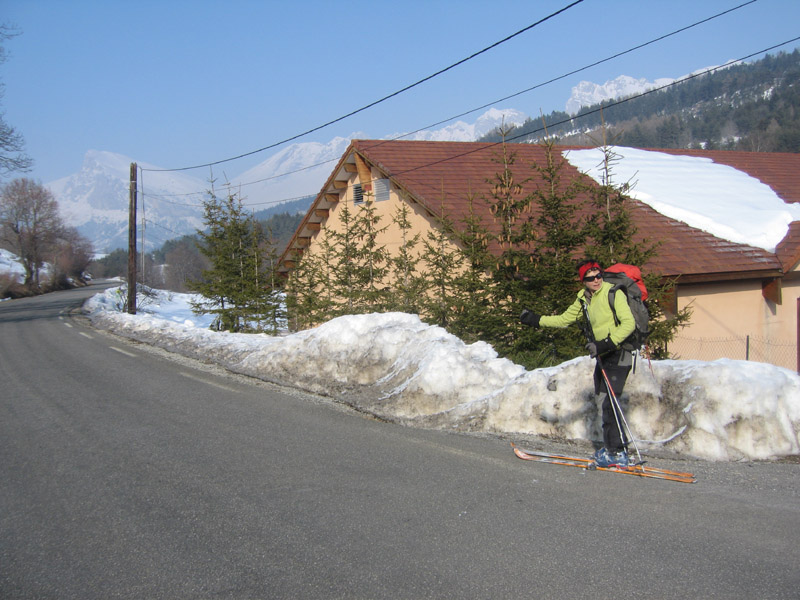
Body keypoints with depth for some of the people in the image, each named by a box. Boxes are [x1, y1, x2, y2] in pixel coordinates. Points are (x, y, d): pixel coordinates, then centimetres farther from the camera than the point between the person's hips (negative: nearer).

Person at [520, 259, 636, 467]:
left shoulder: (613, 293, -14)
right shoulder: (584, 298, 11)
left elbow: (629, 323, -21)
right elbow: (565, 319, 23)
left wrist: (606, 344, -27)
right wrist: (537, 320, 17)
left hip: (618, 354, -8)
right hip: (602, 356, 8)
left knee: (609, 402, -13)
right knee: (604, 400, 8)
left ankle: (617, 453, -10)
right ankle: (616, 447, 17)